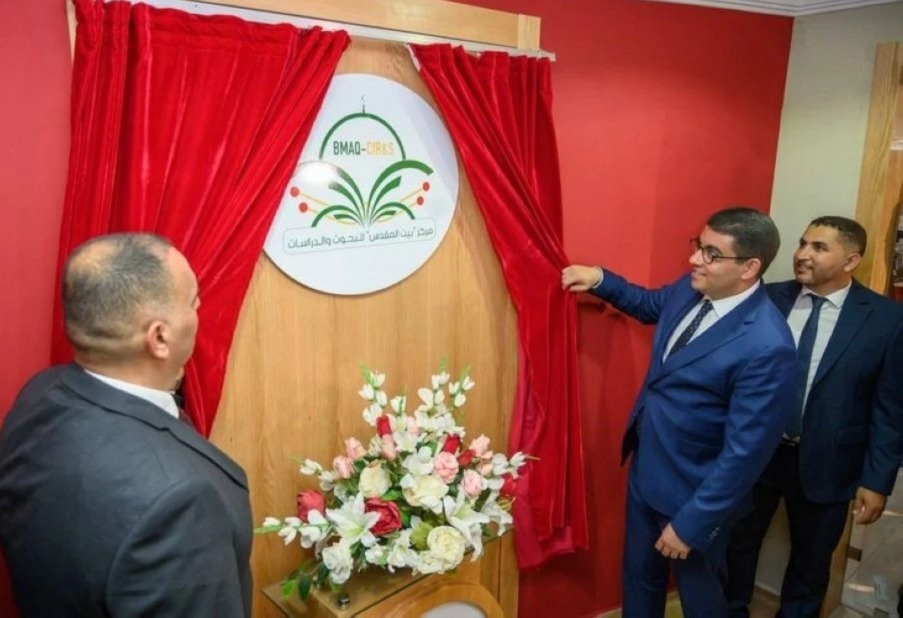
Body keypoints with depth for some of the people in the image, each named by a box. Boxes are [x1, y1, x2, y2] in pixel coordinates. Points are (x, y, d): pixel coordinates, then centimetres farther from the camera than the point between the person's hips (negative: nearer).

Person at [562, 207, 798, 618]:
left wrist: (691, 522, -19)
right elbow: (650, 305, 18)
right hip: (645, 469, 7)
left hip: (693, 493, -7)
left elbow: (744, 452, -26)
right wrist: (601, 280, 1)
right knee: (639, 576, 25)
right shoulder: (691, 290, -7)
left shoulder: (766, 347, -30)